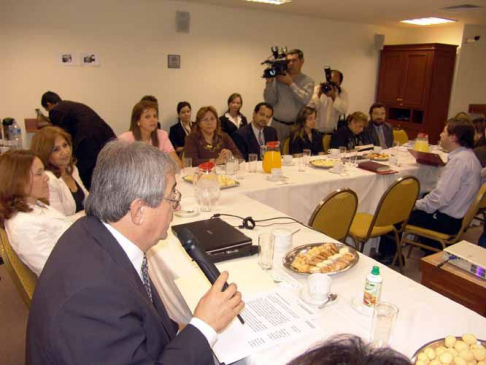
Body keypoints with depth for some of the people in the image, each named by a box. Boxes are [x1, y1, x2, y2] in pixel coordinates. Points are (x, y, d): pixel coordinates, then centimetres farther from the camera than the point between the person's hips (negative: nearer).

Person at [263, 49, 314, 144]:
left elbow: (305, 99, -15)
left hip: (297, 126, -1)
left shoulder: (307, 81, 4)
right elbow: (269, 100, 1)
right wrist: (269, 82, -11)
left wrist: (290, 83, -12)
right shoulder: (278, 78, 6)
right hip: (277, 124, 1)